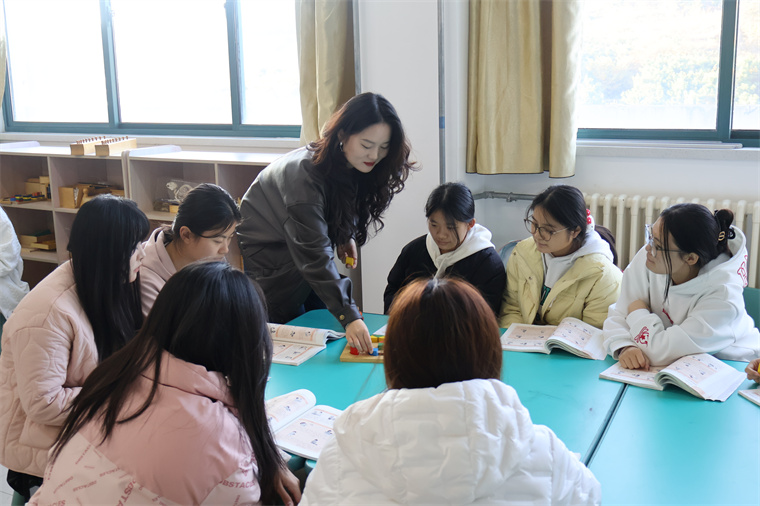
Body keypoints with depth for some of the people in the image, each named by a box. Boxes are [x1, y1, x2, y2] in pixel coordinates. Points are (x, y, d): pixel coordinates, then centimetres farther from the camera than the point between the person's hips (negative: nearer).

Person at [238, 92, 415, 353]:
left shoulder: (355, 165, -15)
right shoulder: (304, 176, -39)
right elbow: (315, 257, -43)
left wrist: (346, 236, -10)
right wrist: (349, 316, -48)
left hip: (303, 253, 7)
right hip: (268, 256, -7)